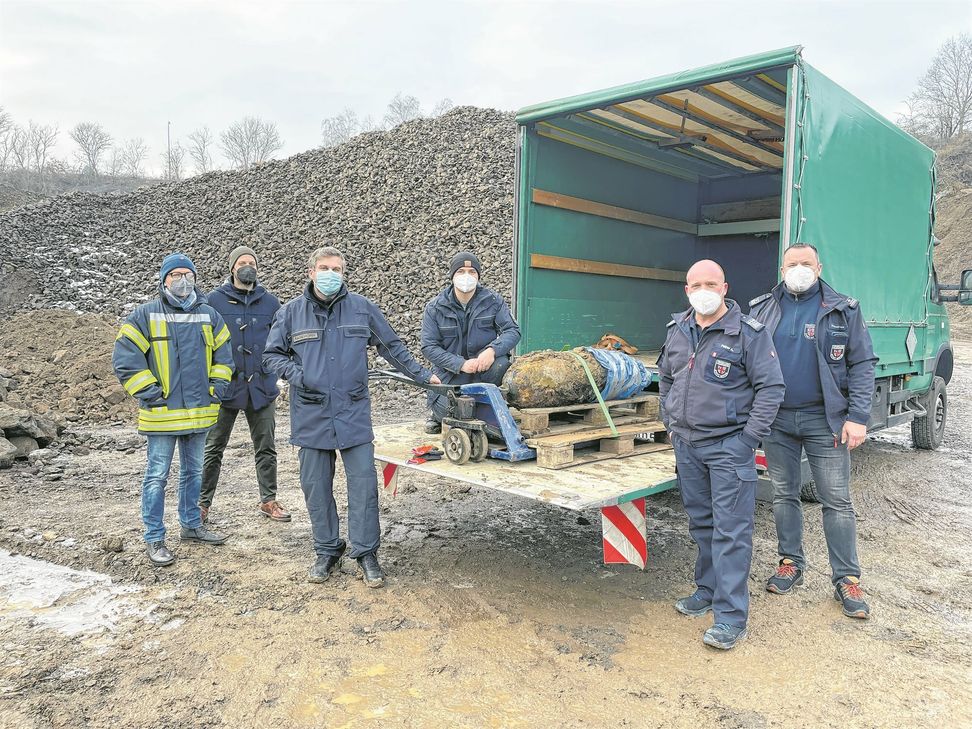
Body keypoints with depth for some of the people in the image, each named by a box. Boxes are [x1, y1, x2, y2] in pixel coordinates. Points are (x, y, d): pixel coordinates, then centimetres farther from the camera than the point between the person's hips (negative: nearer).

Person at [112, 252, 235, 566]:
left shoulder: (209, 315, 6)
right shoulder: (145, 315, -5)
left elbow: (223, 355, 14)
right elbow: (125, 358, -8)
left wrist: (216, 388, 3)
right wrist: (152, 394, -12)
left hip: (199, 412, 5)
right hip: (161, 414, -4)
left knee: (194, 471, 17)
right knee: (157, 476, 3)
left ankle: (191, 525, 32)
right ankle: (154, 539, 14)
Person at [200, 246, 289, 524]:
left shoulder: (270, 302, 6)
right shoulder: (214, 300, -1)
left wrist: (272, 377, 3)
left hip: (262, 386, 2)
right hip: (226, 386, -2)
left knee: (266, 448, 10)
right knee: (213, 448, 7)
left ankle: (269, 500, 22)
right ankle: (203, 502, 19)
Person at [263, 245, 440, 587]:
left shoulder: (362, 308, 4)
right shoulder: (291, 312, 4)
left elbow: (393, 347, 13)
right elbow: (272, 354, 10)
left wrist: (422, 375, 12)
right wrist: (296, 374, -9)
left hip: (353, 412, 0)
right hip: (311, 414, 1)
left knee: (363, 483, -2)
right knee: (316, 485, 7)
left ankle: (366, 553, 12)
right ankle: (327, 551, 24)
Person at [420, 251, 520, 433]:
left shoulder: (493, 300, -2)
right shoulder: (435, 307, -4)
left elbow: (512, 331, -7)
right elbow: (429, 347, -8)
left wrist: (492, 350, -29)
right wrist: (461, 364, -22)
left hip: (484, 363, 1)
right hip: (450, 370, -1)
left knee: (501, 364, -32)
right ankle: (437, 411, 20)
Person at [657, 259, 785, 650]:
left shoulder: (748, 332, -9)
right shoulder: (678, 330, 9)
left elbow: (771, 387, -9)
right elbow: (665, 378, 22)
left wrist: (749, 438, -13)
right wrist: (671, 423, 16)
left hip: (729, 446, -6)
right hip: (686, 443, 6)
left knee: (731, 529, -4)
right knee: (701, 523, 17)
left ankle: (731, 615, 2)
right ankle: (708, 590, 33)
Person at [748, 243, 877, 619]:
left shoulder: (843, 310, 1)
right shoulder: (761, 309, 6)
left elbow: (862, 365, -1)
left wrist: (858, 416, -10)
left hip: (825, 420, -2)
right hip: (776, 420, 2)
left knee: (837, 500, 2)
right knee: (784, 495, 12)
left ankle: (847, 580, 12)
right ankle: (791, 564, 26)